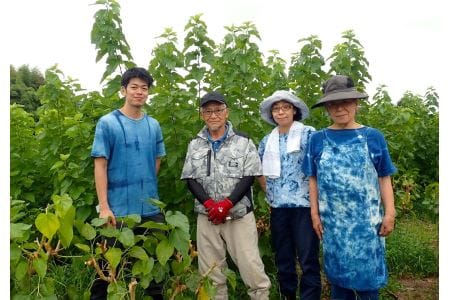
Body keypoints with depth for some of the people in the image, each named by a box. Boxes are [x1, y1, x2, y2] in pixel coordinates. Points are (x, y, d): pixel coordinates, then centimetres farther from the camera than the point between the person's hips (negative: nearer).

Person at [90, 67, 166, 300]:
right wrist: (104, 207, -14)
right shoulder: (108, 123, -5)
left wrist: (145, 188, 10)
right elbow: (100, 166, -9)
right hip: (118, 208, -4)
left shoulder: (154, 126, 7)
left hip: (150, 208, 4)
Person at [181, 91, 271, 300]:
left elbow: (249, 177, -3)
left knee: (250, 266, -3)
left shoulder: (243, 142, 4)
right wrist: (209, 203, -11)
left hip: (239, 215, -2)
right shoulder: (195, 145, 11)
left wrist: (226, 204, -15)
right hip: (207, 216, 3)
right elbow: (190, 179, 5)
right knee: (210, 270, 8)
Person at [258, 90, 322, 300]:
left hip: (303, 205, -5)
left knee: (308, 258, 0)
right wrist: (270, 195, 12)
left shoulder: (308, 134, -3)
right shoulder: (267, 141, 11)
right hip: (278, 207, 5)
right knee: (283, 258, 15)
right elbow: (261, 172, 20)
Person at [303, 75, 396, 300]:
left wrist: (390, 213, -4)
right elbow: (313, 179, 4)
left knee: (367, 273, 8)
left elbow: (384, 178, 1)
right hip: (333, 221, 1)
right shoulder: (318, 139, 2)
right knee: (338, 273, 14)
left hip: (366, 220, -1)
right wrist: (314, 214, 1)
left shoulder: (373, 137, 0)